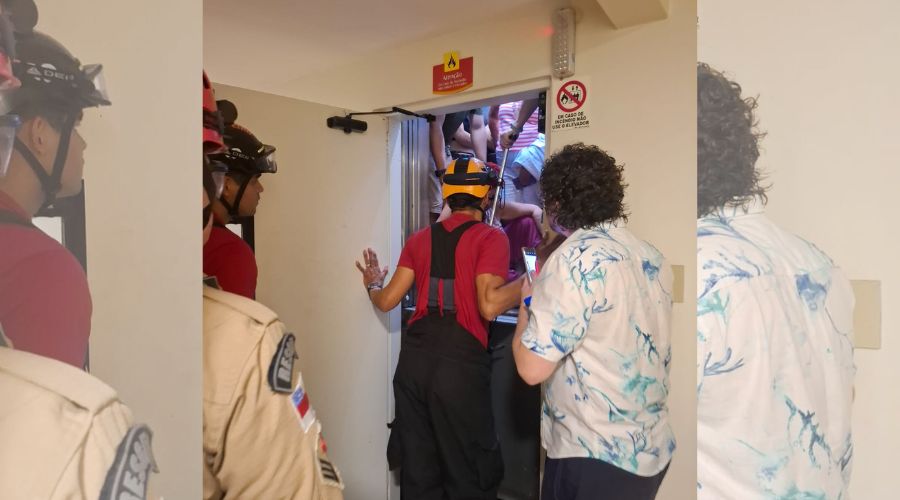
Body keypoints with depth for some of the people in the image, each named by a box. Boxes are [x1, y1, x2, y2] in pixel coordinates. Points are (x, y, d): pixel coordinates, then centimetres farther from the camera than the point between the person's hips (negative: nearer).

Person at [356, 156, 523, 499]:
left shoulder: (420, 239, 8)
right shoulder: (491, 238, -6)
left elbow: (387, 301, 9)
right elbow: (489, 306, -19)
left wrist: (372, 285, 29)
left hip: (414, 356, 5)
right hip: (461, 361, -5)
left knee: (417, 466, 19)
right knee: (467, 472, 13)